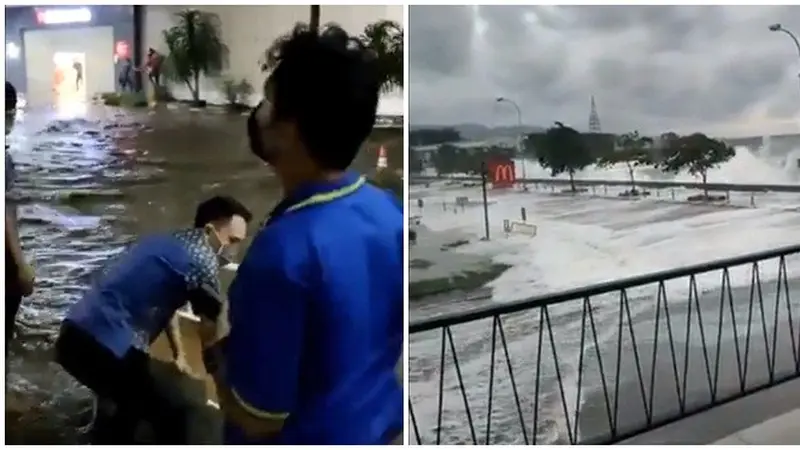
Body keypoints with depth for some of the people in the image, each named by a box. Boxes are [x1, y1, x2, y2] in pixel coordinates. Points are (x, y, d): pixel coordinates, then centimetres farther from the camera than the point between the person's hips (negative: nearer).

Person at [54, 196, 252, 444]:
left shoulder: (166, 243, 21)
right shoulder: (202, 257, -7)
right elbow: (211, 326, -2)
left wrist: (179, 355, 37)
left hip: (74, 336, 10)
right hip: (104, 347, -10)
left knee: (134, 404, 29)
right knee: (169, 417, 4)